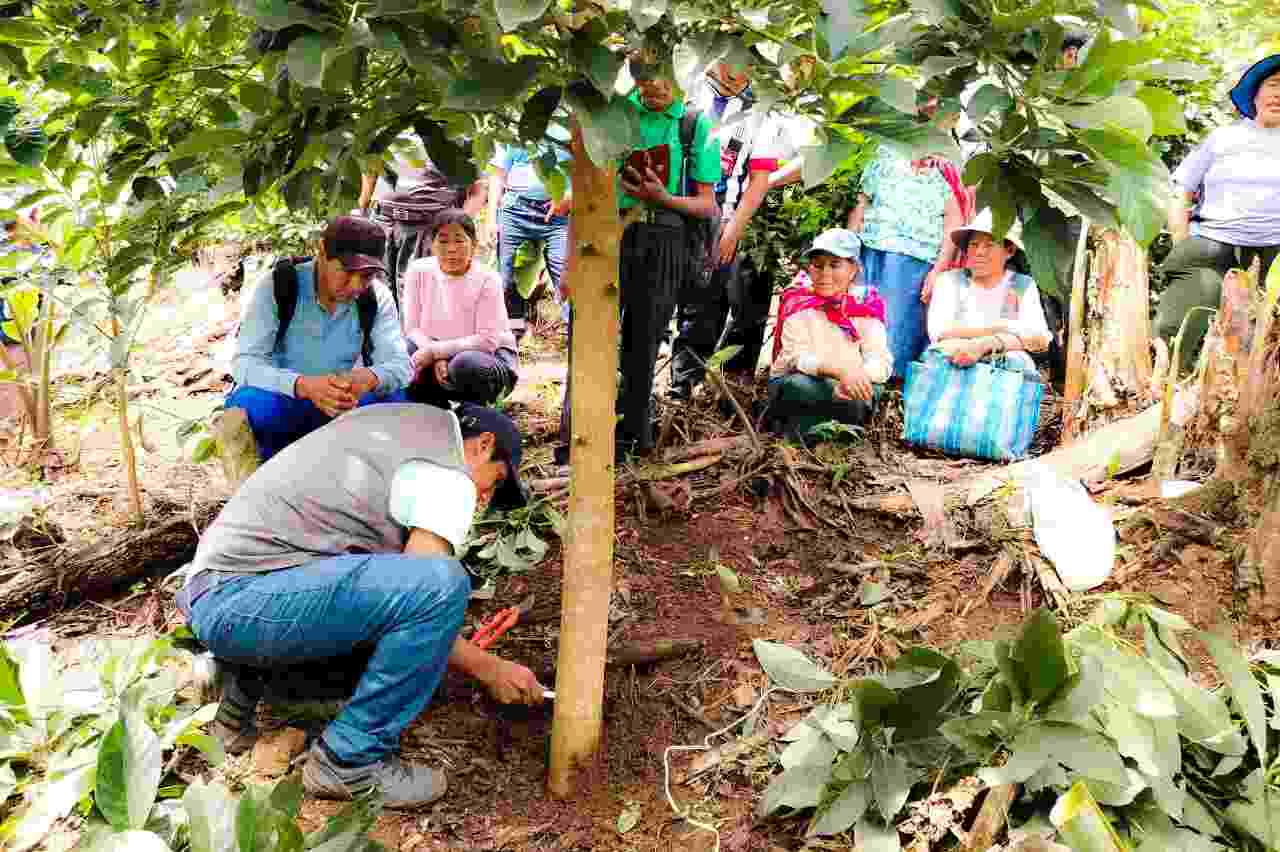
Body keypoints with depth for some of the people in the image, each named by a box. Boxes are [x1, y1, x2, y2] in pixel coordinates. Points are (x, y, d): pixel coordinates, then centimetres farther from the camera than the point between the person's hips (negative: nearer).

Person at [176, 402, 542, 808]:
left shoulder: (396, 419, 20)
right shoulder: (448, 479, -7)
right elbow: (426, 591, -13)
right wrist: (490, 669, 2)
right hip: (242, 602, -10)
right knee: (441, 583, -22)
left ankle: (246, 685, 17)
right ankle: (350, 761, -7)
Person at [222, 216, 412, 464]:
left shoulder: (377, 298, -3)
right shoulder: (278, 286, -12)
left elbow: (399, 365, -11)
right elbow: (244, 363, -20)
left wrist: (369, 378, -37)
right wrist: (303, 386, -40)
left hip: (340, 407, 2)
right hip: (279, 401, -2)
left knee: (396, 400, -23)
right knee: (251, 403, -35)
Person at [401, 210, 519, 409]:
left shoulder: (487, 280, -16)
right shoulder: (418, 271, -6)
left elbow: (487, 341, -22)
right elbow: (412, 328, -5)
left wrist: (435, 351, -25)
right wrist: (437, 358, -23)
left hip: (489, 356, -4)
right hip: (436, 355, 4)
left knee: (466, 364, -36)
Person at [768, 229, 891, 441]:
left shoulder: (866, 306, -1)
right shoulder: (799, 304, -7)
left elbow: (882, 363, -10)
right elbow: (796, 358, -21)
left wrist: (858, 375, -33)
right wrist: (839, 369, -38)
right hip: (791, 387, -3)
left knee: (870, 392, -29)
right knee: (801, 386, -36)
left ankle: (802, 427, -12)